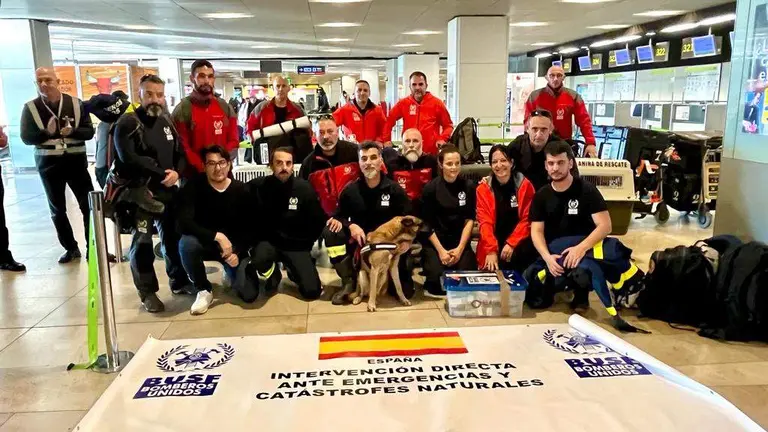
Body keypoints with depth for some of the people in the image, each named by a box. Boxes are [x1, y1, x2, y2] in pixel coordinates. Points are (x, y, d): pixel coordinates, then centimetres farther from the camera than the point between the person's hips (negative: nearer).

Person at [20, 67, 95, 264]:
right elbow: (26, 137, -4)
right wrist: (46, 132, -22)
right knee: (57, 210, 8)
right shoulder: (30, 108, -1)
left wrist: (72, 131, -20)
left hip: (76, 161, -1)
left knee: (89, 205, 0)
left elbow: (89, 131, -1)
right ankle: (71, 248, 21)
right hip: (48, 164, 1)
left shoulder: (75, 103, 0)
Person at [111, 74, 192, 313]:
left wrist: (176, 172, -7)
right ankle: (148, 292, 11)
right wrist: (161, 174, -15)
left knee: (173, 238, 11)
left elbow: (181, 153, 14)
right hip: (140, 193, -5)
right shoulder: (128, 123, -7)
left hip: (169, 192, 5)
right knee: (142, 243, -2)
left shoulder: (167, 122, 12)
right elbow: (128, 158, -19)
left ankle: (179, 281, 27)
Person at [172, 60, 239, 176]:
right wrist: (203, 169, -19)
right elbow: (182, 146, -9)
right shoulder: (182, 110, -3)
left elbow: (233, 140, 5)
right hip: (193, 175, -3)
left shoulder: (225, 107, 8)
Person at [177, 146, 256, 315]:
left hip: (235, 247, 0)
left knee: (249, 295, -15)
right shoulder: (194, 186, -15)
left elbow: (249, 229, -5)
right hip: (205, 242, 0)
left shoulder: (241, 190, -10)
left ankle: (231, 273, 24)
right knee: (186, 243, -37)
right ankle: (204, 290, -9)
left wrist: (237, 252, -20)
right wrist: (217, 236, -34)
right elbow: (184, 223, -26)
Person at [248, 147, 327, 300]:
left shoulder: (304, 188, -8)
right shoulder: (257, 186, -10)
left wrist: (306, 244, 3)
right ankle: (273, 274, 4)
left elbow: (319, 220, 2)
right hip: (268, 242, 0)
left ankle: (293, 271, 25)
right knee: (259, 259, -36)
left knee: (312, 291, -11)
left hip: (296, 245, 1)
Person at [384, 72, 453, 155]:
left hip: (431, 153, -1)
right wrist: (386, 140, -3)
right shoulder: (403, 103, 4)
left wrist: (442, 139, -10)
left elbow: (448, 125, 6)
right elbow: (388, 122, 7)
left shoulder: (437, 103, 1)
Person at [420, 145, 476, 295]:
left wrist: (460, 248, -10)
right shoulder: (431, 188, -6)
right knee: (437, 278, -20)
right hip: (435, 241, -1)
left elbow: (469, 220, 0)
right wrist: (440, 250, -12)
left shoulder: (469, 186, -1)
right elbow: (427, 223, -4)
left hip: (460, 241, 2)